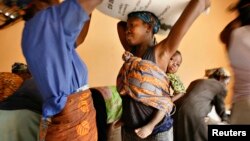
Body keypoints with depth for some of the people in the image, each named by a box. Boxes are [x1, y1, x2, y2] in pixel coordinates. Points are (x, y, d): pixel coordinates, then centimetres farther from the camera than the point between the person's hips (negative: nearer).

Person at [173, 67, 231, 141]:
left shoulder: (196, 81, 30)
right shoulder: (221, 86, 15)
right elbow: (220, 109, 24)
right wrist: (225, 118, 47)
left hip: (177, 110, 7)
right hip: (193, 114, -7)